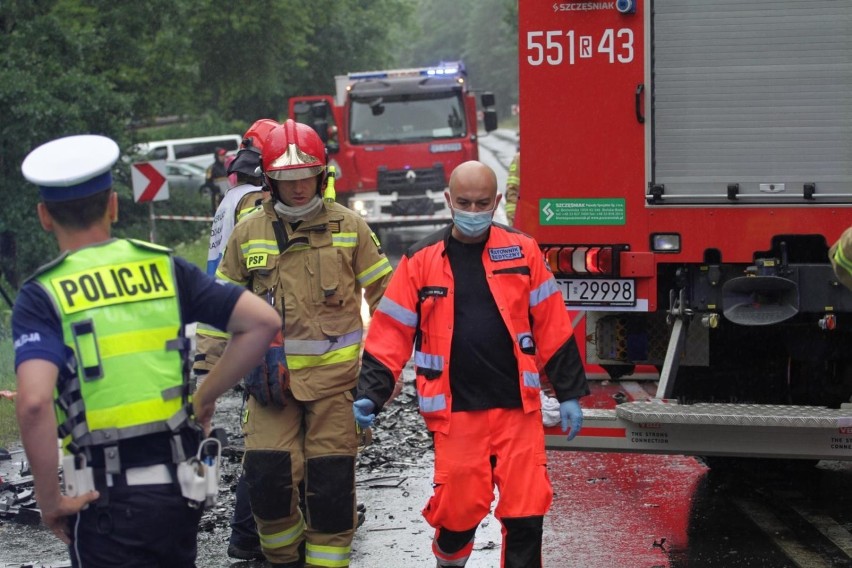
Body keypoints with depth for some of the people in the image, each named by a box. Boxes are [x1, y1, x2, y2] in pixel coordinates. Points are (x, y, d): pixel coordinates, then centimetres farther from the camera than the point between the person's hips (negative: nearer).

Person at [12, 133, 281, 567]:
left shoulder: (43, 296, -7)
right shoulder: (164, 268, 4)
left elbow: (33, 402, -23)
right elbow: (263, 321, 0)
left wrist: (49, 499, -12)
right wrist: (205, 398, 7)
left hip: (105, 497, -4)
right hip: (180, 486, 4)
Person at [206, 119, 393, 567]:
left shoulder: (349, 227, 1)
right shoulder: (248, 232, 4)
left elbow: (383, 291, 8)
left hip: (335, 372, -1)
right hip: (272, 374, 1)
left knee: (331, 479, 0)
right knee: (267, 475, -5)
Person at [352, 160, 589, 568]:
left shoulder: (522, 252, 3)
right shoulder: (421, 261, 2)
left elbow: (552, 329, 6)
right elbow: (391, 336, 3)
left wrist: (568, 394, 5)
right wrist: (369, 395, -6)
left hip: (518, 408, 1)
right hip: (456, 412, 0)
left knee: (526, 514, -2)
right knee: (458, 512, 3)